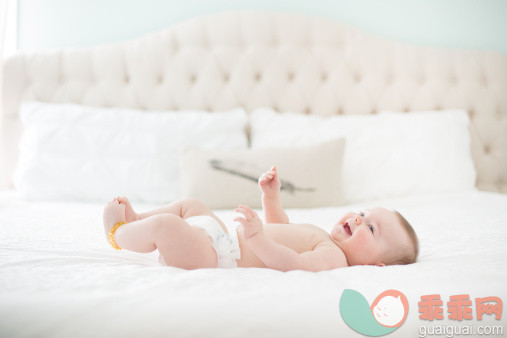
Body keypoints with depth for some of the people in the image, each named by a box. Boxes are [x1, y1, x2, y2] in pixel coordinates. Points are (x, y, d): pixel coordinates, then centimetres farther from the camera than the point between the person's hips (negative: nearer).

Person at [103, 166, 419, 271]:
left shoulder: (333, 256, -17)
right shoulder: (323, 238, 15)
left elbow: (292, 264, -36)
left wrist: (258, 239, -46)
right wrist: (272, 196, 22)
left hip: (216, 259, -10)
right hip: (224, 239, 10)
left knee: (164, 224, -23)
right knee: (190, 204, 24)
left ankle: (120, 234, 7)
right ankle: (134, 219, 31)